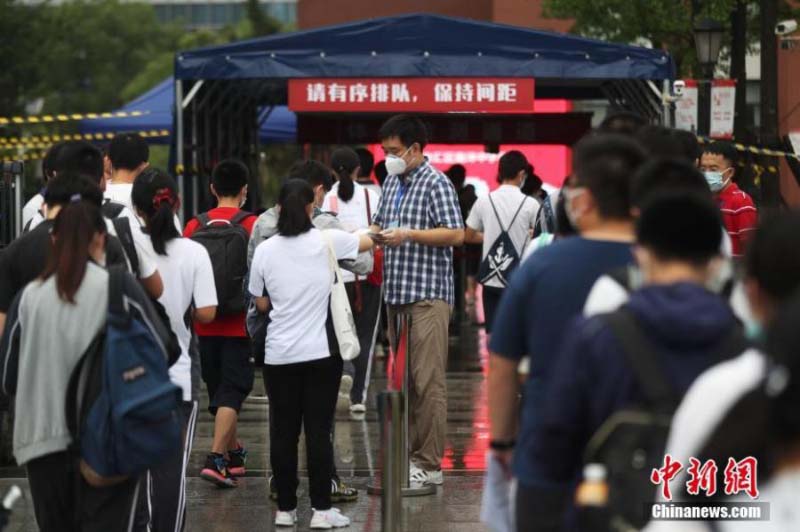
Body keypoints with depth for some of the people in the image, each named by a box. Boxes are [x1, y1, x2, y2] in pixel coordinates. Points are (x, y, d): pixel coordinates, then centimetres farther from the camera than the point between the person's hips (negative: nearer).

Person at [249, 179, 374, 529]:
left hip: (279, 355, 1)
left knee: (283, 433, 7)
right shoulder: (327, 241, -4)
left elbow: (261, 304, 9)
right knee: (319, 431, 1)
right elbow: (368, 242, 14)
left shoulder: (265, 250, 0)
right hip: (321, 352, -1)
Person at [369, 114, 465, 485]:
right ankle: (409, 453, 19)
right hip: (397, 293, 8)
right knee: (403, 379, 12)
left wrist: (408, 234, -20)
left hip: (427, 295, -8)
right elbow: (380, 224, 25)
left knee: (427, 382, -8)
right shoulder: (392, 182, 16)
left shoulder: (436, 184, -9)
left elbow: (456, 234, -16)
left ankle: (430, 465, -6)